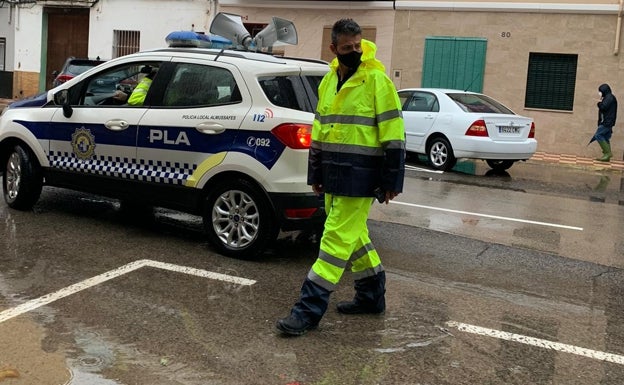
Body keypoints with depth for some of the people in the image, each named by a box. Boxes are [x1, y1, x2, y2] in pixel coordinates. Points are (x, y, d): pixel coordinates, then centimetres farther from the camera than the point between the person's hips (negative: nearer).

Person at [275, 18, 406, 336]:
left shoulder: (377, 80, -9)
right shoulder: (328, 81, 12)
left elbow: (393, 135, -10)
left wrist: (391, 181, -12)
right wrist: (316, 173, 18)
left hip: (360, 177, -7)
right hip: (333, 175, 8)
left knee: (337, 238, -6)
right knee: (354, 236, 16)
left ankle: (309, 309, -1)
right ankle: (372, 295, 32)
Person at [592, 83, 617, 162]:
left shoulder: (609, 97, -10)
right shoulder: (608, 97, 20)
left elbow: (603, 107, -20)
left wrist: (599, 103, -1)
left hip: (607, 122, -10)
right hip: (607, 122, 10)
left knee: (598, 135, -12)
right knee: (605, 138, 8)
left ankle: (608, 152, -13)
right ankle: (607, 156, 7)